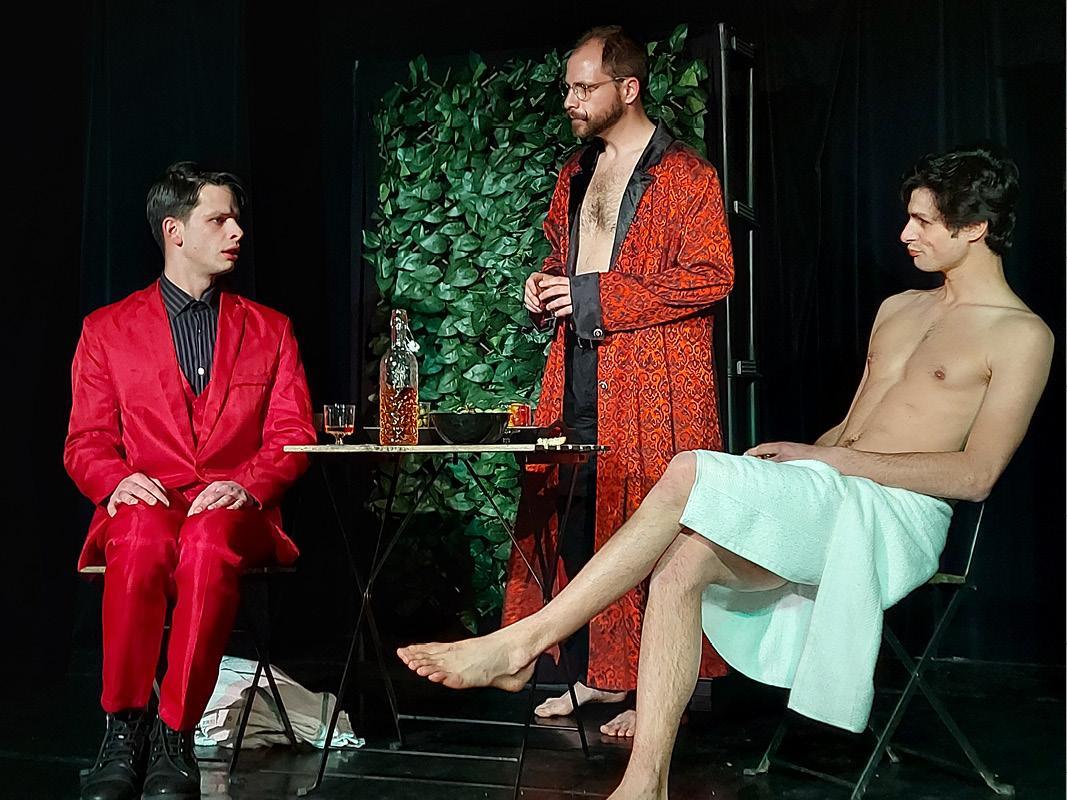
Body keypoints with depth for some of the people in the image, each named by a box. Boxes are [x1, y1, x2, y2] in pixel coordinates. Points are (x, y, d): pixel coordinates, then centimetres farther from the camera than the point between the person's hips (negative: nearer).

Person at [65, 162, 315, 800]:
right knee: (142, 535, -38)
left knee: (211, 539, -37)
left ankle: (176, 736, -31)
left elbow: (294, 434, 9)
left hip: (234, 511, 0)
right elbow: (85, 442, 11)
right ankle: (124, 730, -27)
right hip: (145, 503, 0)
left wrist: (247, 485, -13)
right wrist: (118, 480, -14)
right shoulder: (108, 329, 15)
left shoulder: (270, 330, 18)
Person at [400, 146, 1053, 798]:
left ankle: (521, 644, -25)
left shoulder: (1023, 336, -1)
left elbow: (975, 475, -11)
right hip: (825, 501, 7)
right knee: (681, 558, -25)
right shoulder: (899, 309, 23)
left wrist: (827, 458, -13)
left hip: (898, 516, -7)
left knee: (692, 473, -28)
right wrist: (796, 459, 3)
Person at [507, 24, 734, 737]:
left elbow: (711, 276, -13)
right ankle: (592, 676, 19)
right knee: (573, 526, 7)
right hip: (576, 379, 7)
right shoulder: (575, 174, 19)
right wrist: (546, 286, 7)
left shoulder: (686, 175, -5)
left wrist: (594, 296, -15)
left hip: (652, 383, -7)